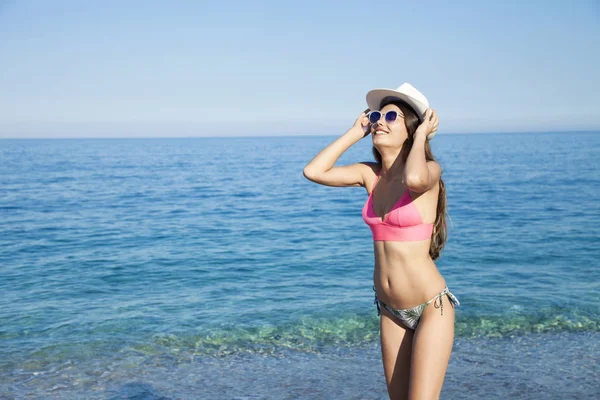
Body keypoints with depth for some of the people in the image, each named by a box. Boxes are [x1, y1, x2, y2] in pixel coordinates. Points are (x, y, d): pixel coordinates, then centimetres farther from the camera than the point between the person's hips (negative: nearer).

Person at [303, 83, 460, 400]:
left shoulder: (429, 170, -11)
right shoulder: (370, 174, 4)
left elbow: (414, 179, -36)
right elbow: (313, 171, -6)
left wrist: (421, 136, -17)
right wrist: (356, 132, 0)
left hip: (431, 306, -6)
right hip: (390, 310, 6)